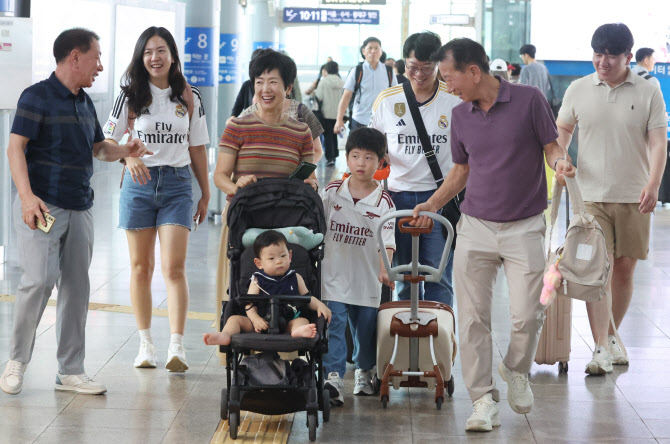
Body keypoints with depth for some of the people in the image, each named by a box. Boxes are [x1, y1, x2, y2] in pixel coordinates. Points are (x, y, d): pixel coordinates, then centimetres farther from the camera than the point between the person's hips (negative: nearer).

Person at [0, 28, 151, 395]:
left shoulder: (85, 103, 17)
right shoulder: (37, 97, -7)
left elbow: (97, 148, 27)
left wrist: (124, 151, 5)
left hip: (79, 210, 7)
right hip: (42, 207, -7)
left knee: (76, 288, 6)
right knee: (39, 280, -15)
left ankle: (70, 371, 13)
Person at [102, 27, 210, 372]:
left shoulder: (189, 97, 6)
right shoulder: (131, 95, 2)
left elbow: (197, 149, 11)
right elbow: (108, 141, 0)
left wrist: (206, 195, 12)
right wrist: (129, 158, -21)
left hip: (177, 184, 0)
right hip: (138, 184, 1)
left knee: (173, 268, -10)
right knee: (141, 267, 6)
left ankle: (177, 347, -13)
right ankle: (145, 343, 16)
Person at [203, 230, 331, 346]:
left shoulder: (295, 278, 13)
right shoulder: (257, 281, 7)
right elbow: (249, 304, 2)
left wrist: (320, 305, -2)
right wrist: (256, 319, -17)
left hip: (289, 322, 0)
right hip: (262, 321, 0)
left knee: (303, 320, -28)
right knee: (235, 319, -15)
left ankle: (298, 332, -62)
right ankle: (225, 336, -43)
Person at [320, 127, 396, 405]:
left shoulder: (383, 202, -3)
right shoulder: (331, 193, 1)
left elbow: (386, 240, -9)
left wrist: (385, 270, -23)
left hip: (367, 279, 0)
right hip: (333, 275, 0)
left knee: (365, 328, 12)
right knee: (334, 325, -11)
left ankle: (364, 372, 35)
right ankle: (334, 377, -15)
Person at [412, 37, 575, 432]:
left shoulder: (529, 100, -6)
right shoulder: (461, 116, 7)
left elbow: (551, 147, -1)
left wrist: (561, 162, -23)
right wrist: (432, 204, 6)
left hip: (524, 228, -3)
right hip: (475, 226, 4)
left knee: (528, 314, -7)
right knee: (473, 318, -2)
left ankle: (517, 370, 23)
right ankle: (485, 399, 6)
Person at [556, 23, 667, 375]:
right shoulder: (578, 90, 4)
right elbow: (563, 129, 17)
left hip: (633, 197, 0)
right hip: (591, 195, 0)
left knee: (624, 269, 8)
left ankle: (611, 337, 26)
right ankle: (601, 349, -10)